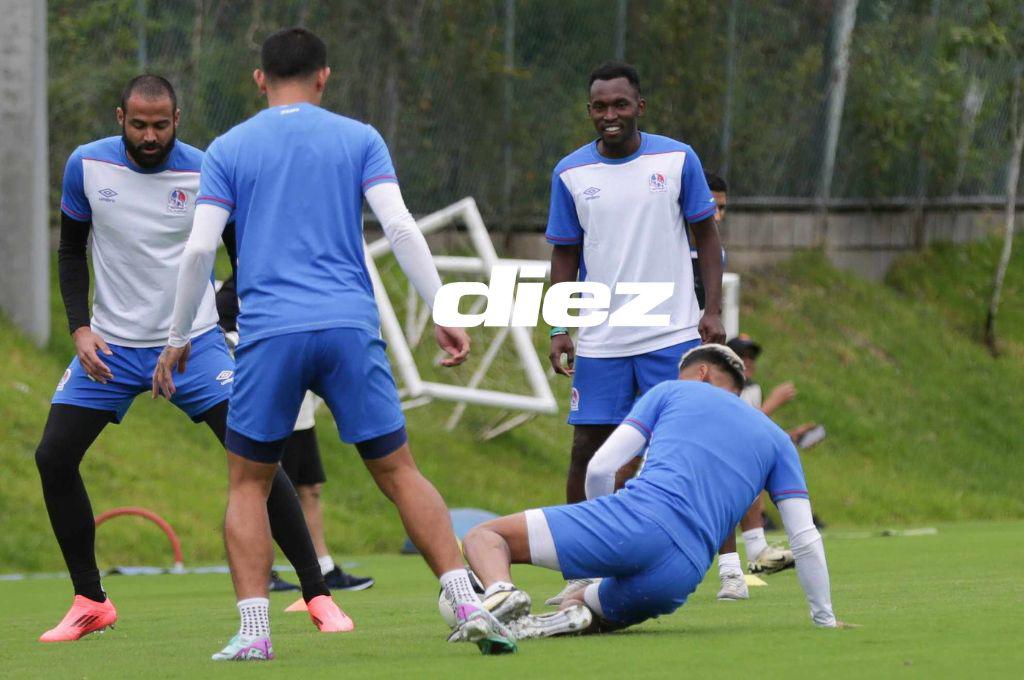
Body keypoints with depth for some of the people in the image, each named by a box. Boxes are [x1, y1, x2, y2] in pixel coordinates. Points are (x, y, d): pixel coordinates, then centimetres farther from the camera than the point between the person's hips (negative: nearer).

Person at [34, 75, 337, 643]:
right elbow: (71, 251, 7)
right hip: (111, 345, 3)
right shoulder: (87, 165, -6)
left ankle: (316, 592, -7)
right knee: (54, 458, -5)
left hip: (193, 341, -3)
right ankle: (90, 602, 12)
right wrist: (81, 328, -6)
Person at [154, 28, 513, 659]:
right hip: (350, 329, 1)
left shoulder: (229, 150, 9)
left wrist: (178, 339, 11)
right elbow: (400, 227, -2)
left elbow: (200, 250, 2)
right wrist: (444, 314, -1)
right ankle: (469, 605, -6)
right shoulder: (359, 139, 10)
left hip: (268, 335, 0)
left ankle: (254, 631, -1)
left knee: (248, 483, 13)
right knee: (400, 473, 7)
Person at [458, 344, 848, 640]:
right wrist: (825, 618, 32)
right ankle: (577, 615, -8)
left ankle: (501, 592, -31)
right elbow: (806, 541, 21)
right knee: (583, 606, 33)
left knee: (485, 536, 7)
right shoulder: (776, 440, 29)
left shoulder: (673, 391, 23)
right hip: (682, 578, 3)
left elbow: (600, 468, 13)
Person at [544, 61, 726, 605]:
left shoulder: (677, 160, 0)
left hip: (672, 334, -2)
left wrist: (713, 310, -3)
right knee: (588, 448, 1)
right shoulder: (571, 173, 4)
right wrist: (559, 329, 0)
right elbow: (565, 256, 10)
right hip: (599, 343, 2)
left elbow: (706, 236, 6)